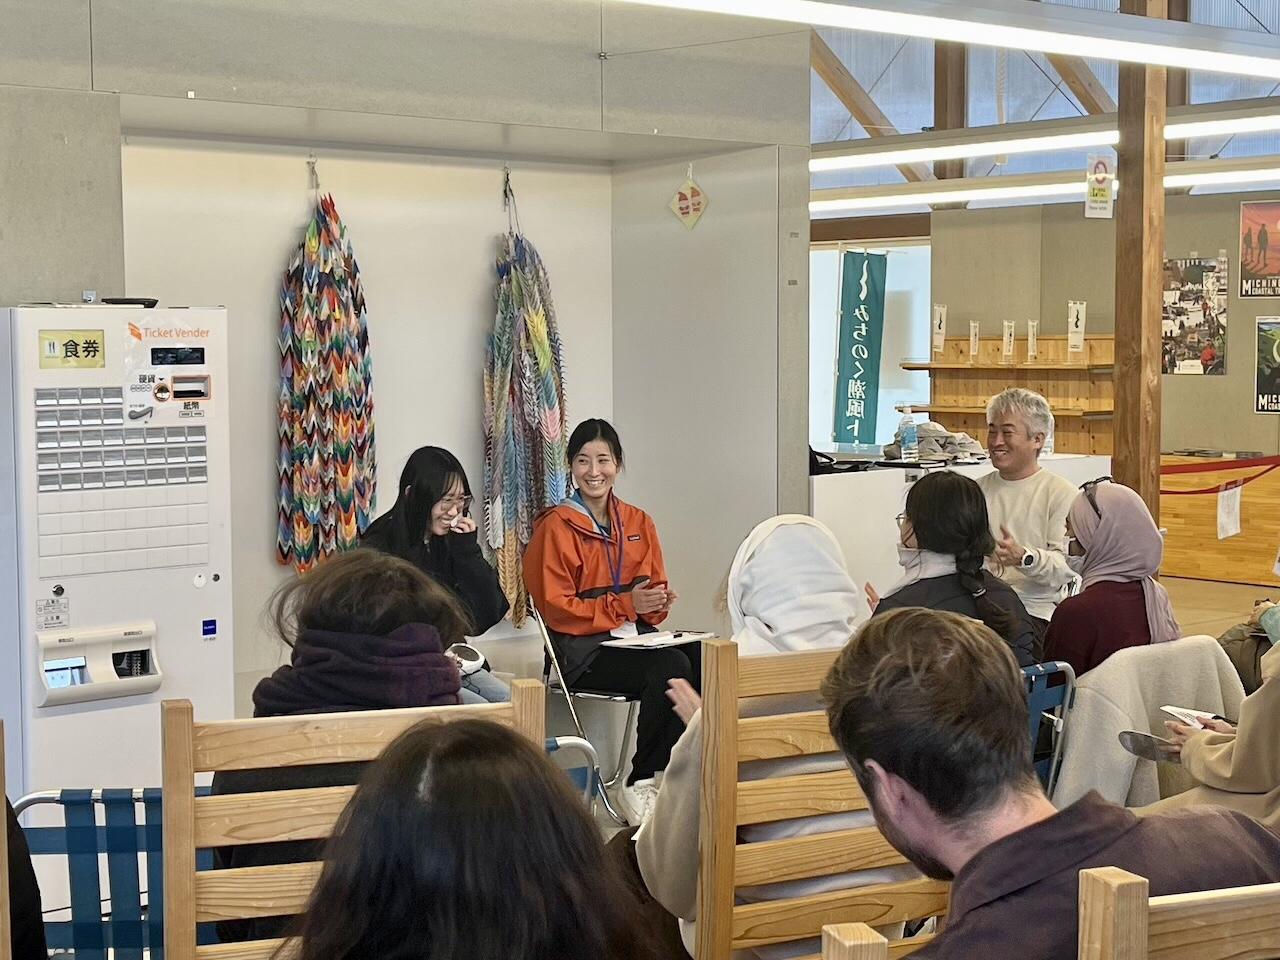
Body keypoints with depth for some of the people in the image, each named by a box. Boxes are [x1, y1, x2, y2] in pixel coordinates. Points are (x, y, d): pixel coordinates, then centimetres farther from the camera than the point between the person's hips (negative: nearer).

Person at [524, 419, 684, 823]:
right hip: (583, 649, -5)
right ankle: (640, 784, -20)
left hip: (637, 636, 5)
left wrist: (658, 601, -5)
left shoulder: (638, 522, 15)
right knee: (672, 668, -32)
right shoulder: (556, 527, -2)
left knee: (704, 659, -28)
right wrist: (625, 604, -16)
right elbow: (557, 609, -7)